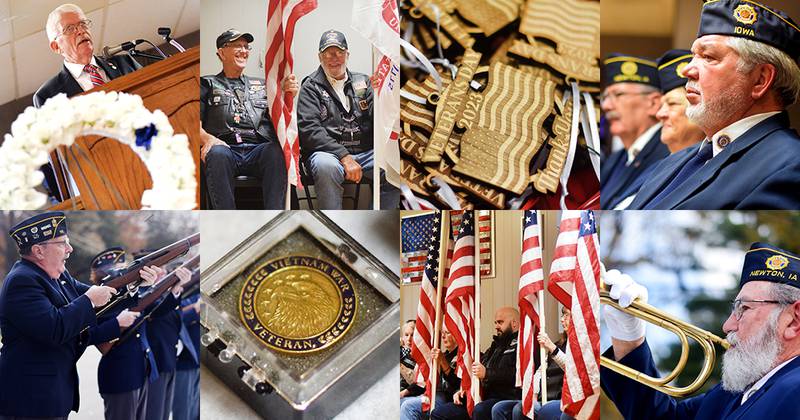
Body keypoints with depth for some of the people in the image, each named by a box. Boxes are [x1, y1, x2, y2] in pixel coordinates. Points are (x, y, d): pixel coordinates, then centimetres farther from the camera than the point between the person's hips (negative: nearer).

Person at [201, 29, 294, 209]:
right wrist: (208, 139, -14)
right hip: (225, 147, -1)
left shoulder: (261, 84, 32)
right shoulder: (207, 84, 23)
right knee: (217, 153, -37)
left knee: (277, 151, -34)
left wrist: (288, 94, 1)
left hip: (259, 150, 2)